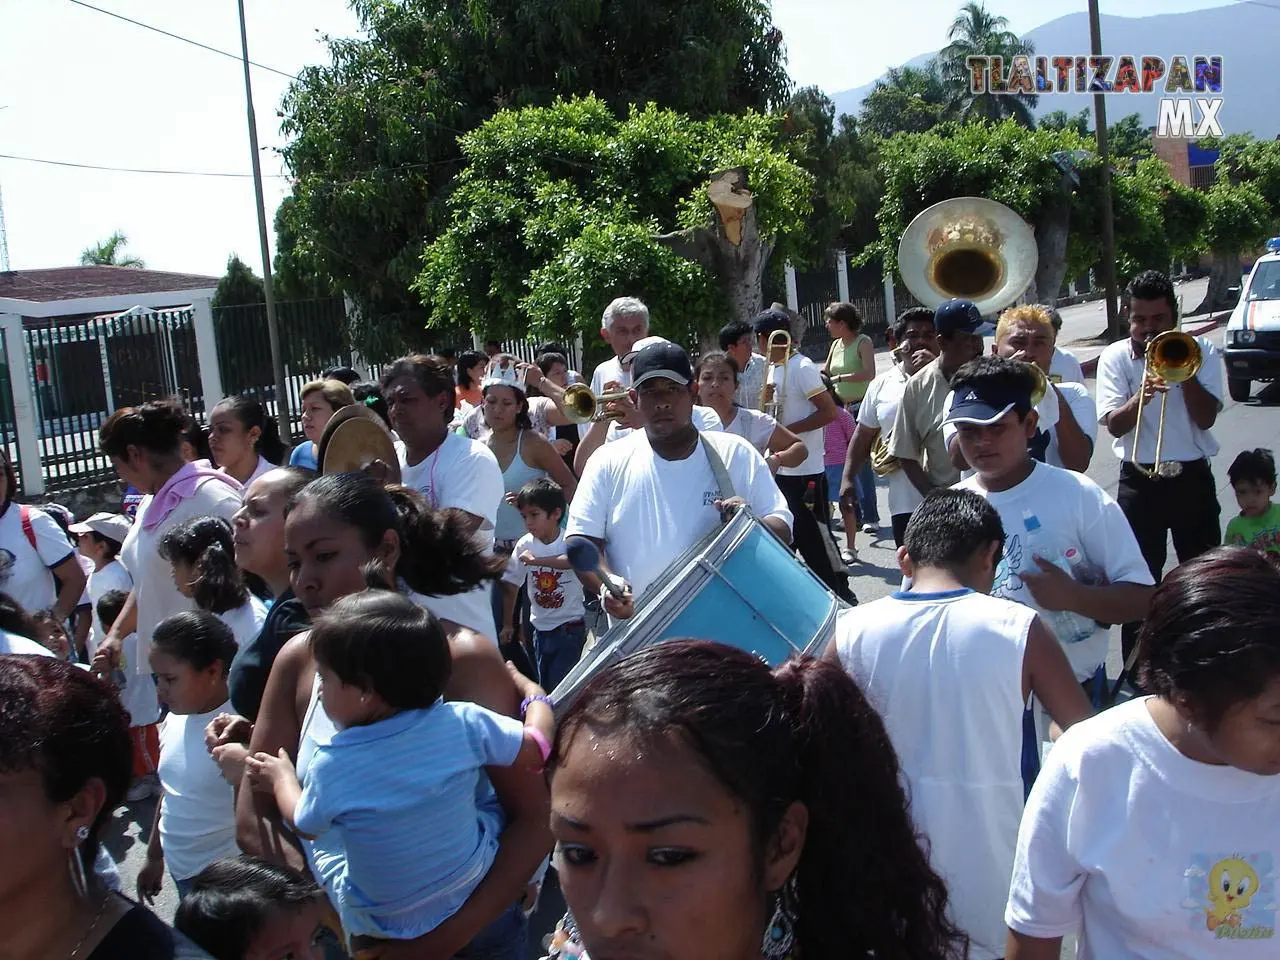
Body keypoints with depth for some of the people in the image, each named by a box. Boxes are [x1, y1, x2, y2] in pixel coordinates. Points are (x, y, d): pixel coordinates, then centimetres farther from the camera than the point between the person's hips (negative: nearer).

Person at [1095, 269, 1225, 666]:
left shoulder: (1200, 352, 1)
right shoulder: (1115, 357, 0)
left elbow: (1205, 418, -9)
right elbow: (1114, 424, -10)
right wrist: (1141, 396, -28)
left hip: (1192, 478, 1)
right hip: (1139, 482, -1)